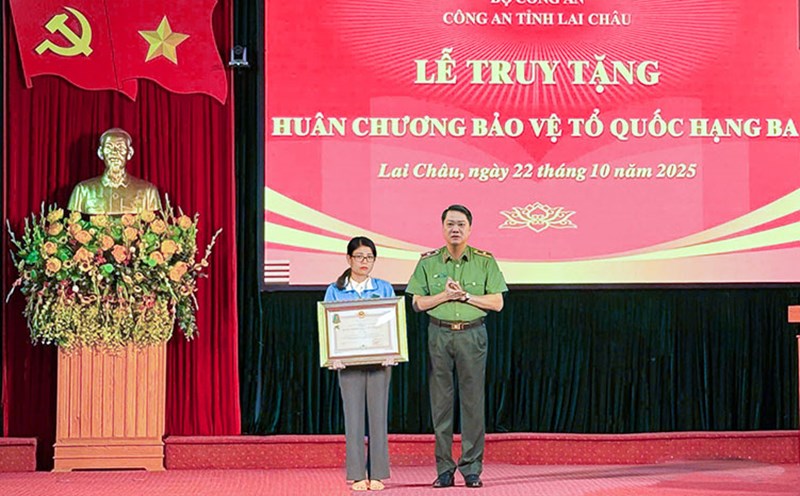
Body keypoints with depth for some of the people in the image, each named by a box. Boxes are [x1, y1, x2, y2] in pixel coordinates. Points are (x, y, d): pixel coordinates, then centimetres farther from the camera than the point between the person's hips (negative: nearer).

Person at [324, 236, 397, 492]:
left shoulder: (384, 288, 9)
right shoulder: (335, 291, 7)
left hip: (379, 361, 1)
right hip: (349, 362, -1)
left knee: (378, 415, 1)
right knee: (354, 416, -1)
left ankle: (377, 475, 6)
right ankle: (357, 476, 3)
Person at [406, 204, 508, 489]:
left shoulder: (485, 261, 4)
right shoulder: (428, 262, 6)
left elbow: (497, 302, 0)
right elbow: (418, 303, 3)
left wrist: (465, 295, -10)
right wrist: (446, 295, -10)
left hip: (472, 334, -1)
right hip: (439, 334, 1)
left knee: (473, 401, -1)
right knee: (440, 401, 1)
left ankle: (472, 468, 4)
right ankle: (444, 469, 6)